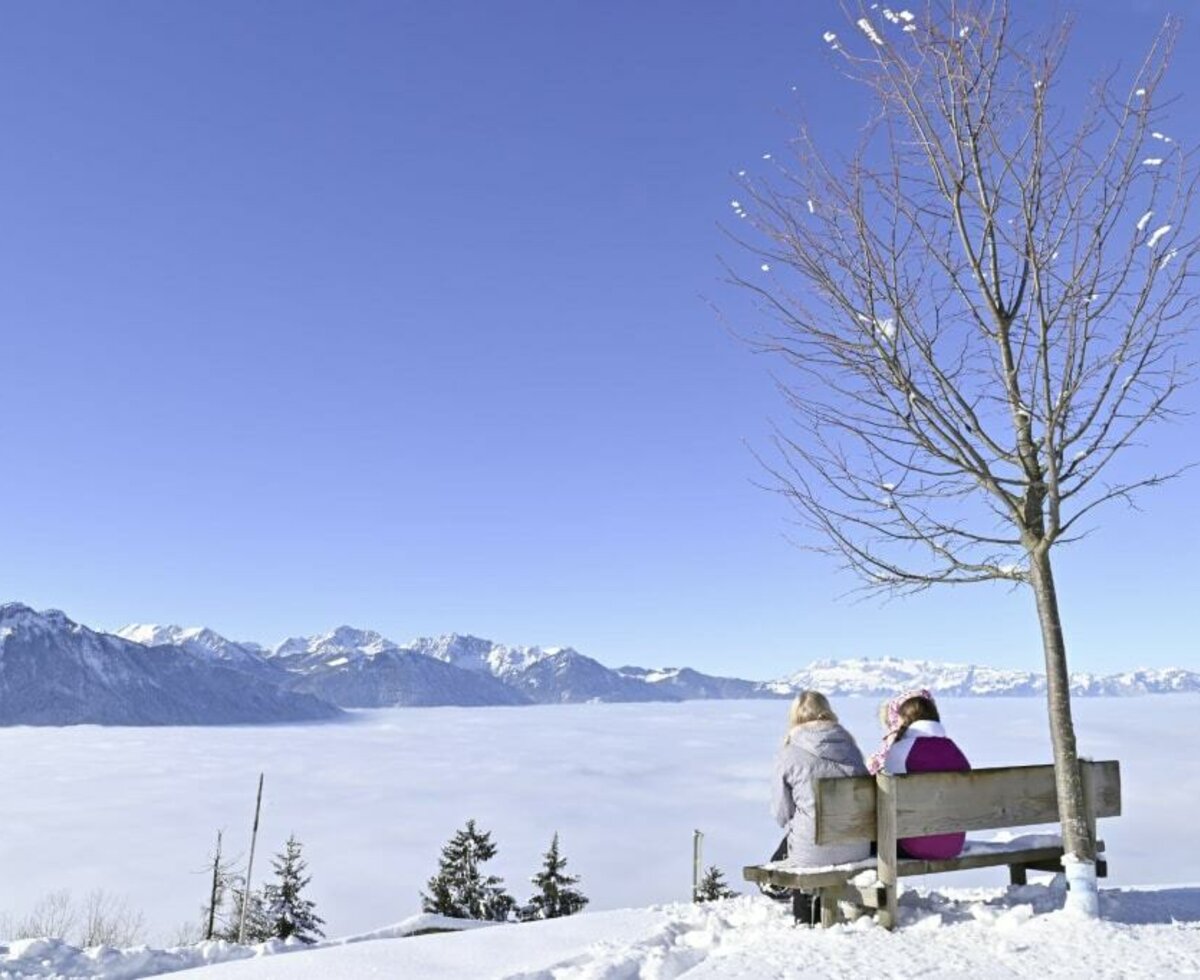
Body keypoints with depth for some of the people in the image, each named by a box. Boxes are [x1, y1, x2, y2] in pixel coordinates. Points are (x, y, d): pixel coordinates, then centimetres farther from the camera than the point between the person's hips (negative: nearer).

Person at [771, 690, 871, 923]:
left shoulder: (789, 755, -10)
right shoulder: (849, 745, 2)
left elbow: (782, 814, -3)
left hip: (814, 852, -4)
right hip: (858, 849, 4)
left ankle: (806, 920, 36)